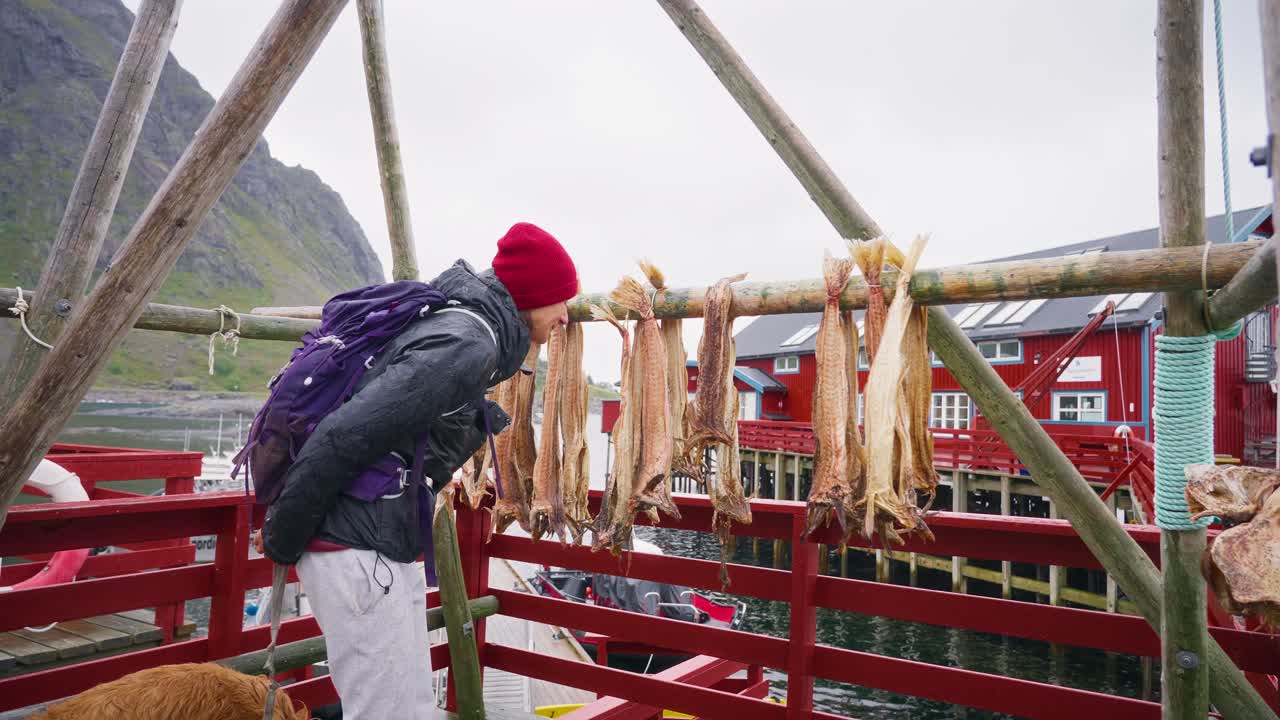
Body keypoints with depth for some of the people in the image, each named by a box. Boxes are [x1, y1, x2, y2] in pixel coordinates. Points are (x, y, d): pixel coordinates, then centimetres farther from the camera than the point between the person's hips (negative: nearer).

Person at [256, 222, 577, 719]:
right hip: (355, 548, -10)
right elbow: (340, 439, -24)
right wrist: (281, 542, -11)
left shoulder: (464, 323, 12)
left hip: (388, 549, 10)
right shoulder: (468, 342, -19)